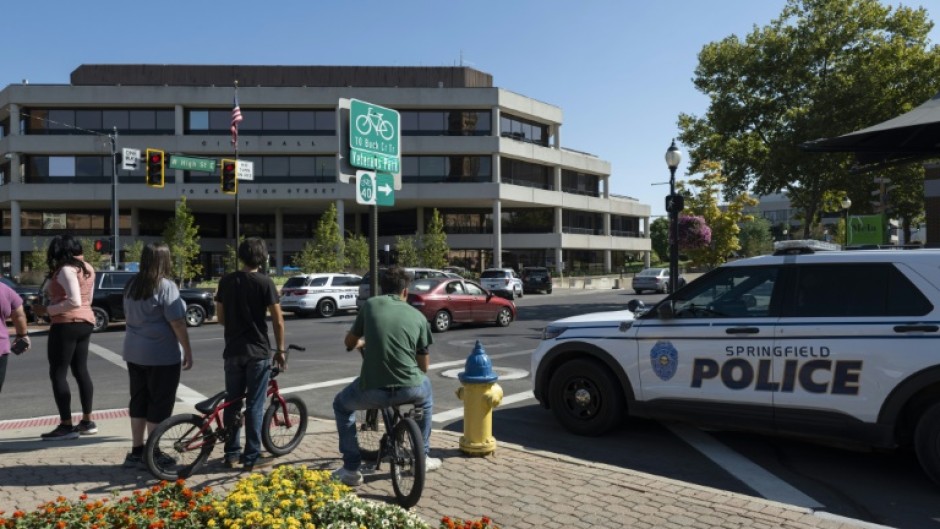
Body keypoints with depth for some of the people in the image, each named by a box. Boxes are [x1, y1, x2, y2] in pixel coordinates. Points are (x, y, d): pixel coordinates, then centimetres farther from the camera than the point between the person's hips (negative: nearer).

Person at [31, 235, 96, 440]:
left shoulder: (66, 270, -14)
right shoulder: (87, 269, 13)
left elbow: (74, 301, -23)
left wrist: (47, 311, -17)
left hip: (66, 325, -9)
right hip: (85, 322, 9)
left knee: (58, 374, -2)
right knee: (81, 371, 13)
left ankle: (66, 426, -2)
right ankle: (87, 422, 17)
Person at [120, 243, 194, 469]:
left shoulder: (132, 286, 8)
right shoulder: (166, 286, -16)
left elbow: (128, 316, 18)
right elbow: (177, 323, -18)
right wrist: (188, 351, -11)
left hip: (134, 353, 8)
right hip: (162, 355, -8)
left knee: (139, 401, 14)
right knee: (159, 404, 2)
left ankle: (136, 451, 22)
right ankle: (152, 454, 9)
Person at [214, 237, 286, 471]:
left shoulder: (226, 281, 3)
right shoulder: (265, 282, -9)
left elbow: (221, 317, 9)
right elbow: (278, 321, -10)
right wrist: (281, 350, 0)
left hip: (233, 351, 4)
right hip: (258, 351, -4)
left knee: (232, 404, 13)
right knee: (254, 406, 3)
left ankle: (231, 455, 19)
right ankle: (251, 457, 8)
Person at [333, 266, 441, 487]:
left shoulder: (371, 305, 7)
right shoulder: (418, 316, 9)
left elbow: (350, 342, 19)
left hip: (373, 391, -1)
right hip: (410, 390, 2)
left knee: (341, 405, 31)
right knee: (426, 393, 38)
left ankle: (351, 469, 25)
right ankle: (423, 457, 41)